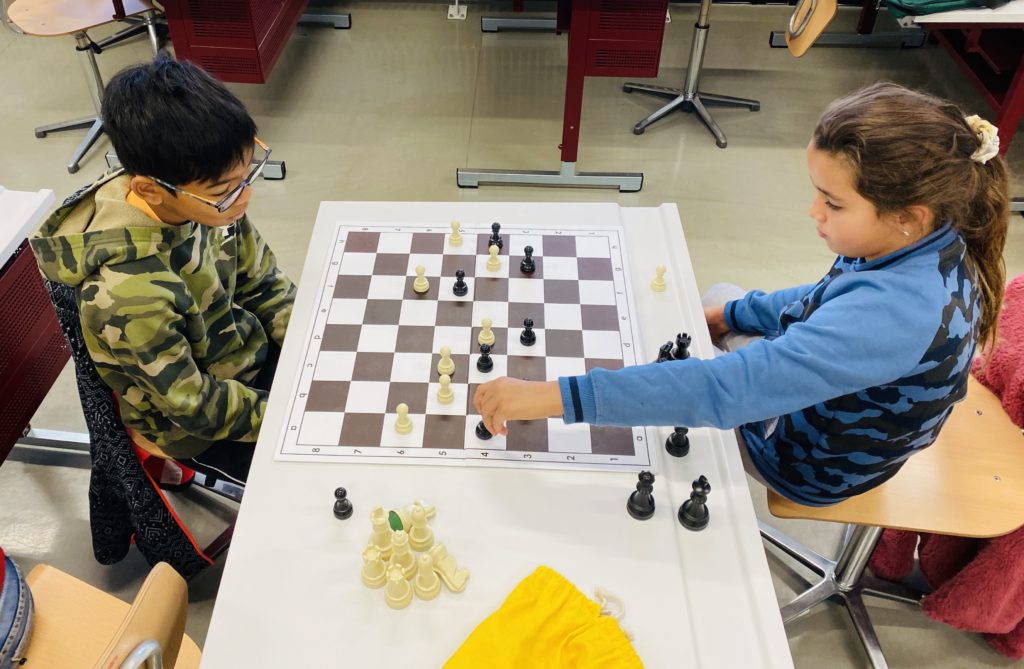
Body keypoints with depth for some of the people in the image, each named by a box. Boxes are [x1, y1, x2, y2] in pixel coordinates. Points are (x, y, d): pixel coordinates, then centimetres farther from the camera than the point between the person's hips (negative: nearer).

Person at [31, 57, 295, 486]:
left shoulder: (206, 196, -18)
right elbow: (197, 409, -24)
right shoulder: (130, 295, -37)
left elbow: (261, 283, -2)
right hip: (196, 431, -6)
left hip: (251, 349, 6)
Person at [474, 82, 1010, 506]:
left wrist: (556, 395, -51)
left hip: (809, 463, -8)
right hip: (827, 405, 8)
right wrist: (733, 312, 4)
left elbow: (728, 388, -51)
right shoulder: (930, 246, -16)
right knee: (715, 302, 21)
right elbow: (829, 301, 6)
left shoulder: (892, 314, -44)